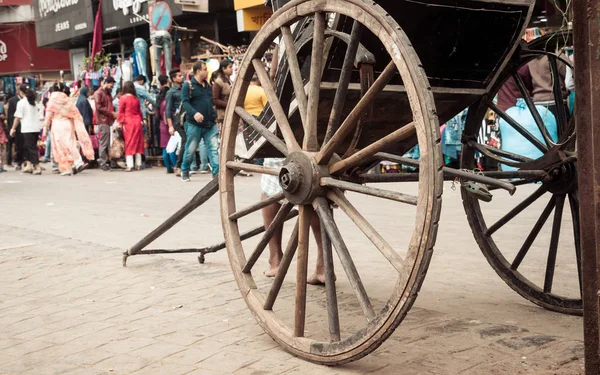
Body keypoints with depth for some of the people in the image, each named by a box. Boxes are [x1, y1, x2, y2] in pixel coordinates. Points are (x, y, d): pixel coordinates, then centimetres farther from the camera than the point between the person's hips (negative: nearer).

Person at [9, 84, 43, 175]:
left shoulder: (21, 102, -5)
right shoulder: (35, 102, 14)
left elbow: (18, 117, -7)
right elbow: (40, 116, 14)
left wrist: (13, 129, 0)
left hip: (27, 128, -6)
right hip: (36, 127, 6)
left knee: (32, 148, -4)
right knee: (26, 146, 17)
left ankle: (37, 167, -8)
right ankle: (28, 165, 12)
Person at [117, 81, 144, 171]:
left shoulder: (123, 98, -6)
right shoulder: (136, 98, 7)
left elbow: (120, 112, -7)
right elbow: (139, 111, 11)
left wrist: (120, 123, -3)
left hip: (128, 122, -4)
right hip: (137, 121, 4)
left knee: (129, 143, -1)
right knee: (138, 142, 10)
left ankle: (130, 165, -5)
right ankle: (138, 164, 12)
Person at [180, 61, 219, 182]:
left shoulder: (208, 85, 15)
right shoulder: (188, 85, -5)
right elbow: (185, 102, -15)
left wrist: (214, 116, 18)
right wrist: (194, 113, -30)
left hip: (209, 123, 5)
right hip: (194, 124, -5)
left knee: (214, 148, -6)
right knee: (190, 149, 5)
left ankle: (216, 172, -10)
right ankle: (185, 172, 23)